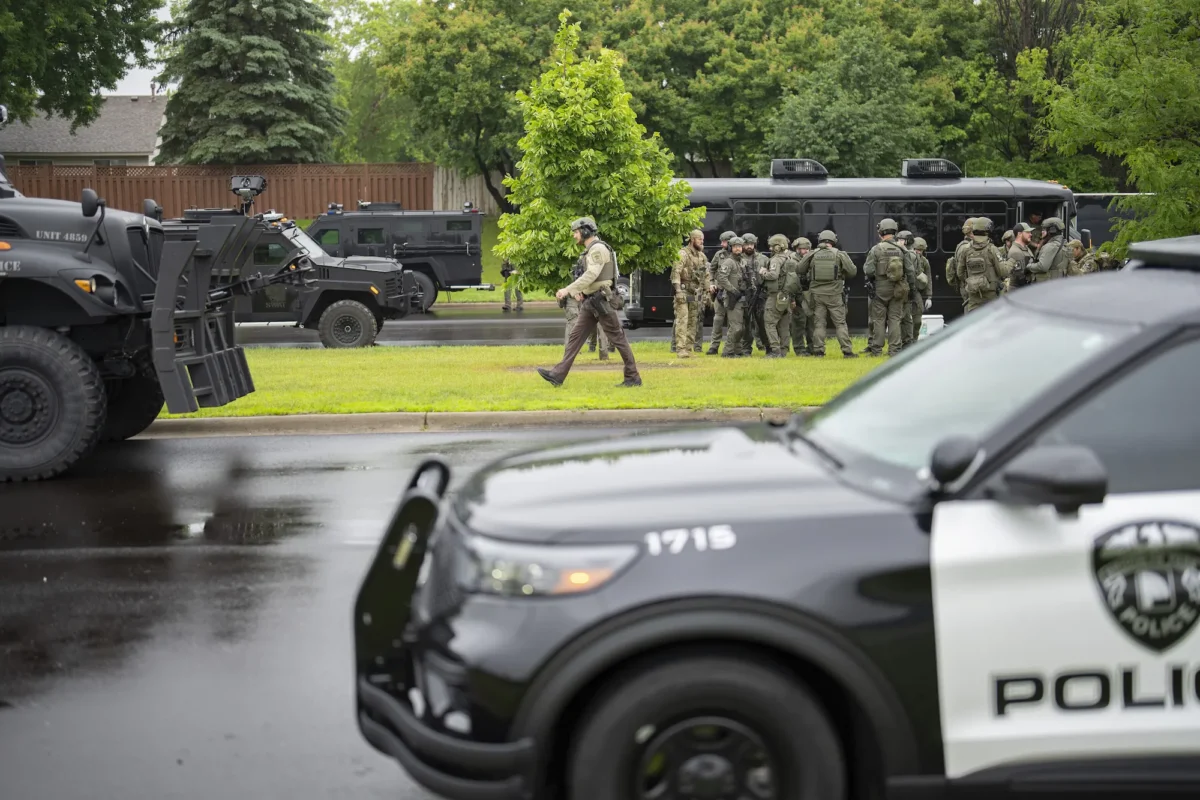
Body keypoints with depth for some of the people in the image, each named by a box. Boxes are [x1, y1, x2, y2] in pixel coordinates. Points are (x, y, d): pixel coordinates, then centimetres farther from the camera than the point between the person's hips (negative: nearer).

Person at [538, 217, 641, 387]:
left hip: (601, 301, -10)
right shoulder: (590, 250, 18)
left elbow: (591, 275, -25)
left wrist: (568, 290, -27)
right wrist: (576, 290, 6)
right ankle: (558, 374, 1)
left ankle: (633, 377, 2)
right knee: (575, 336, 4)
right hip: (591, 303, 10)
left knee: (617, 338, -4)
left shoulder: (598, 249, -14)